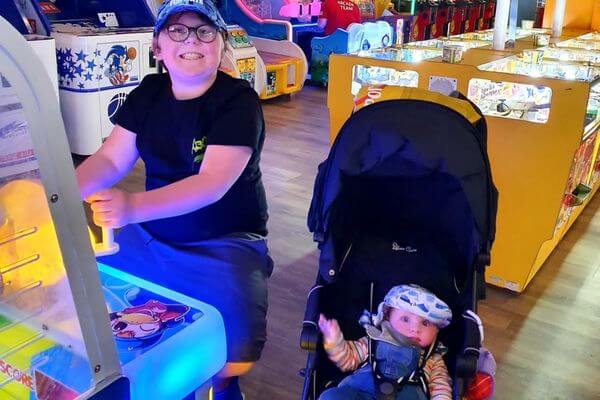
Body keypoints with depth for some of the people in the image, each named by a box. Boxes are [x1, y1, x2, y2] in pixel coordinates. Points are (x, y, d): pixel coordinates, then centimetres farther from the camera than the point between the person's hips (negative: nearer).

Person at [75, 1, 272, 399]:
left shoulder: (238, 101, -15)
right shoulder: (148, 94, 3)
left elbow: (212, 184, -26)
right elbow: (110, 160, 1)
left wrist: (132, 207, -41)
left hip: (225, 244, -6)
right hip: (150, 236, 6)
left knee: (231, 360, -23)